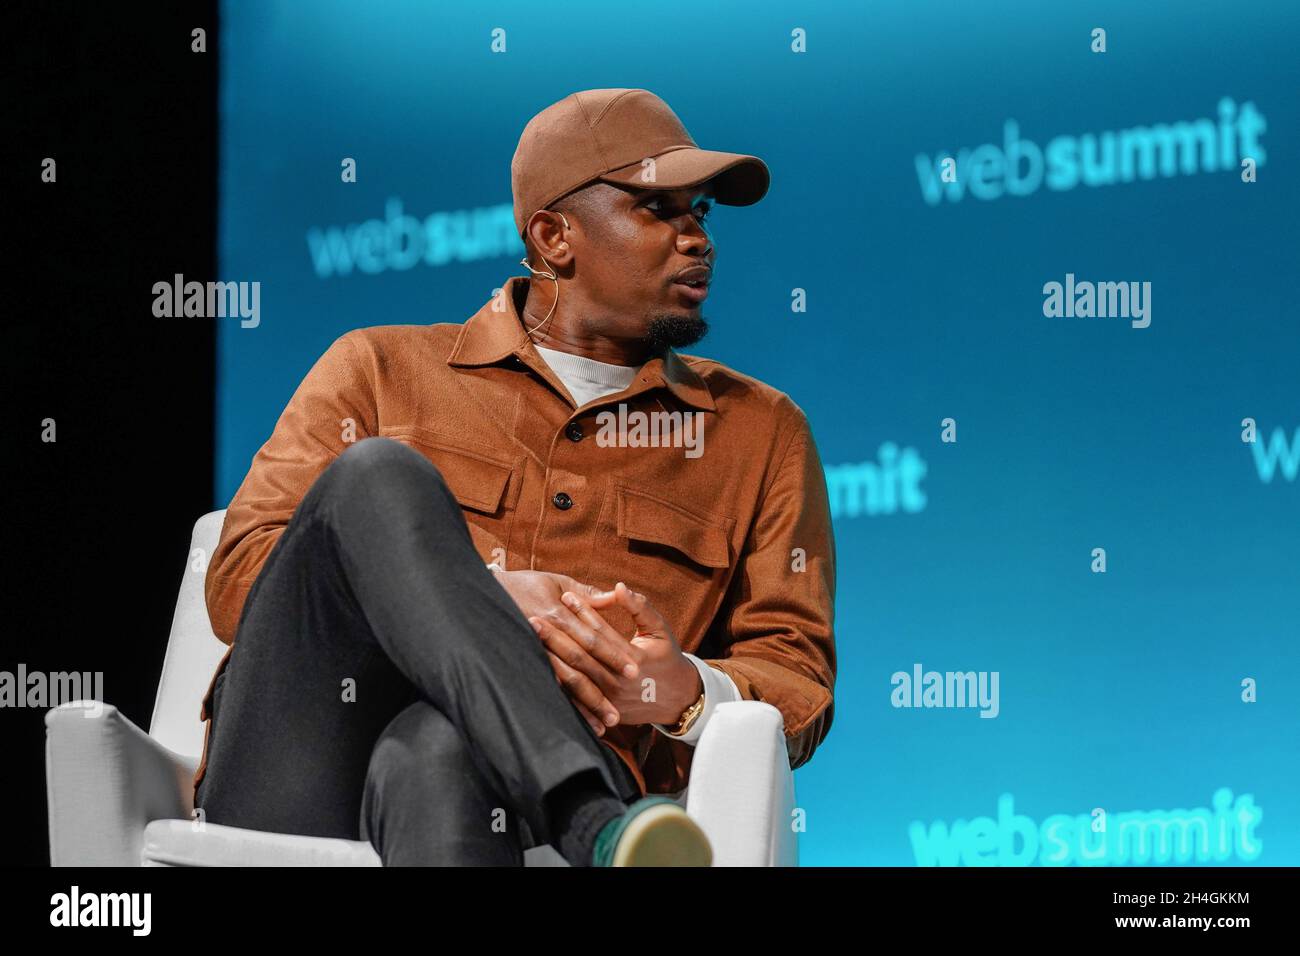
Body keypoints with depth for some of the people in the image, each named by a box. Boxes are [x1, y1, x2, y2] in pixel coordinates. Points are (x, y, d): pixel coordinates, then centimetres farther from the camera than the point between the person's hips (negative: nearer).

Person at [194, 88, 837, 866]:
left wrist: (689, 695, -12)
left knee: (441, 749, -39)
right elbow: (242, 578, 6)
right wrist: (486, 601, -11)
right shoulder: (382, 370, 19)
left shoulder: (762, 433, 23)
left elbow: (799, 682, 15)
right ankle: (598, 829, -43)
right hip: (301, 793, 1)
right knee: (379, 474, -26)